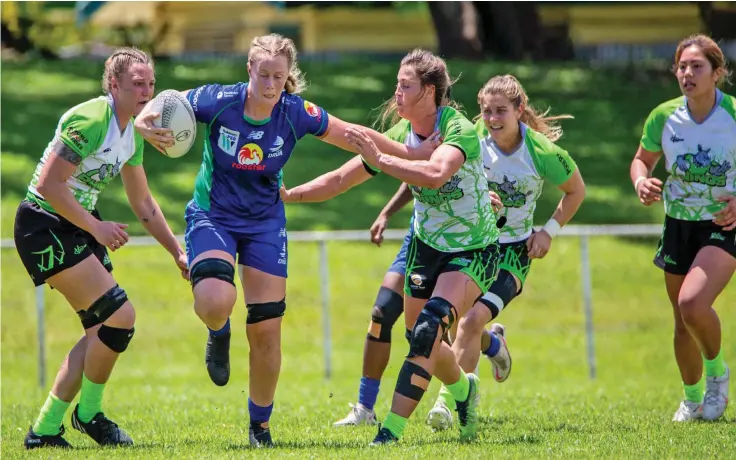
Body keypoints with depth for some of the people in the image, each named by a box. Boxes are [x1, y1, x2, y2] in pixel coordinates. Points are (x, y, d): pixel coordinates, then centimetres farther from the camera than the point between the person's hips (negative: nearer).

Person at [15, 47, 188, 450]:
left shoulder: (132, 133, 9)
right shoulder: (89, 121, -21)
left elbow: (143, 203, 21)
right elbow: (49, 185, -25)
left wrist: (177, 252, 18)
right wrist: (96, 227, -22)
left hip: (79, 225, 10)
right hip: (44, 224, -10)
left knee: (103, 329, 5)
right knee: (120, 315, -15)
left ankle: (44, 431, 11)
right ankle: (89, 413, 6)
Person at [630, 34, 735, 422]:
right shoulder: (664, 116, -6)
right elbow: (642, 159, 11)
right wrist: (641, 181, -11)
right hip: (679, 225, 4)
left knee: (693, 303, -26)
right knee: (683, 321, 12)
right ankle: (692, 399, 35)